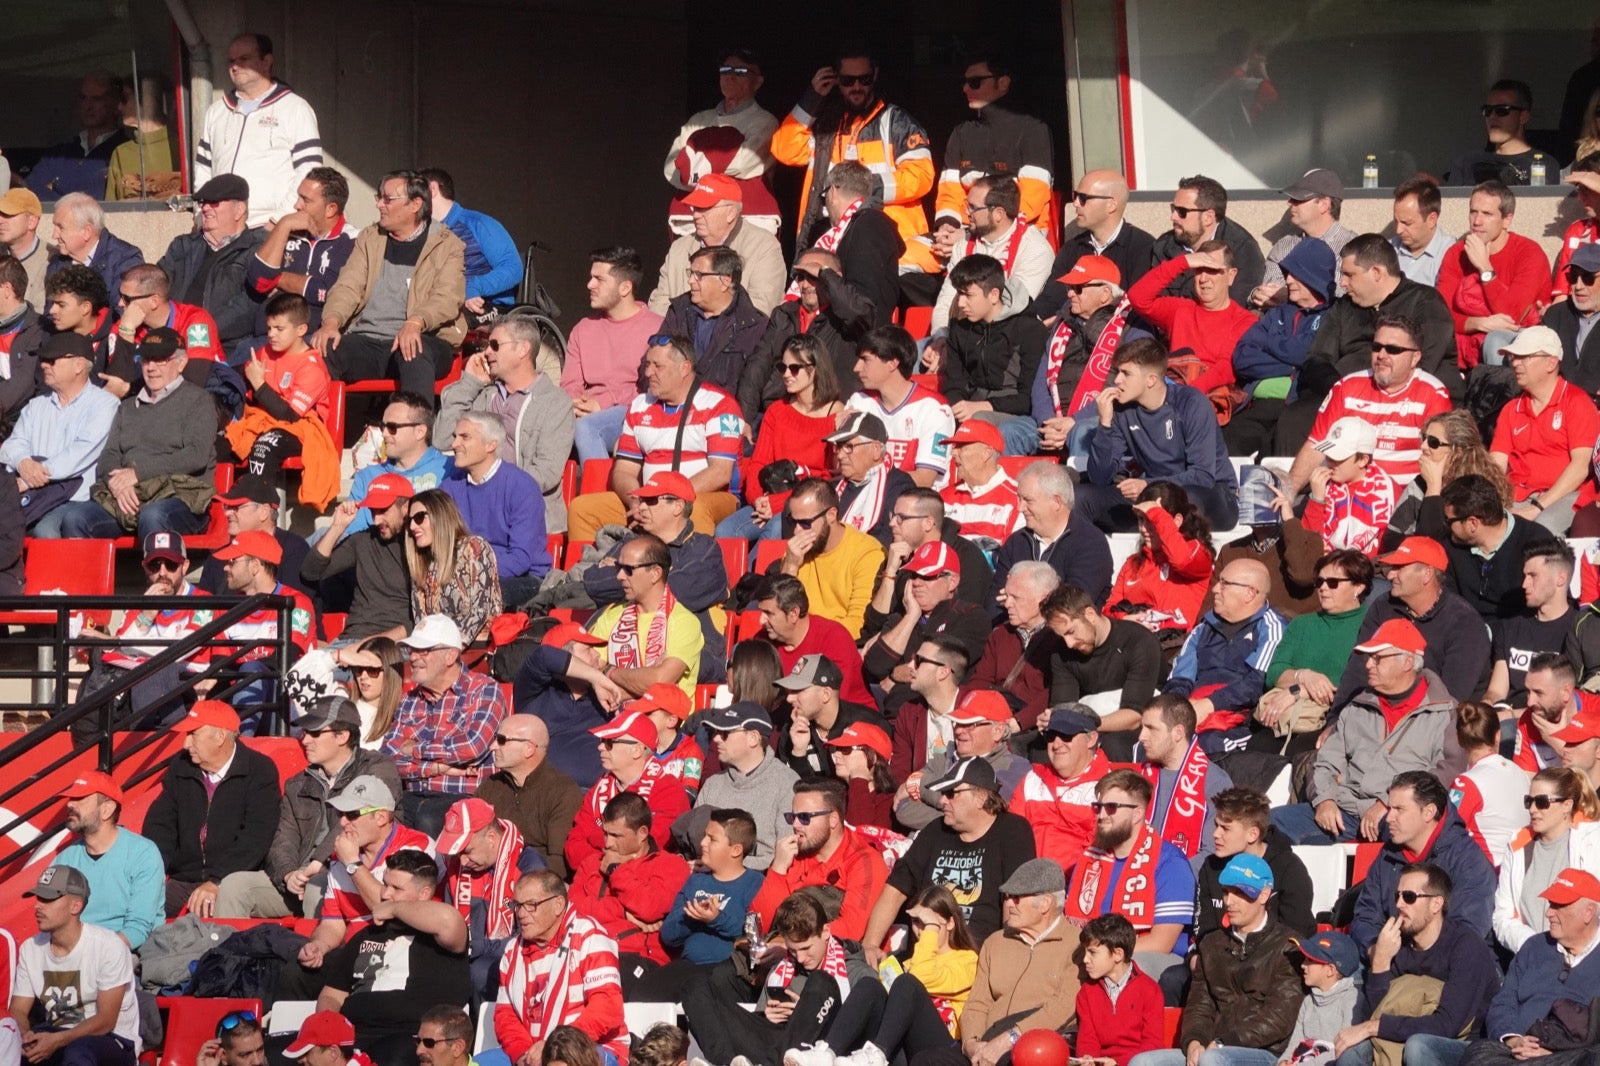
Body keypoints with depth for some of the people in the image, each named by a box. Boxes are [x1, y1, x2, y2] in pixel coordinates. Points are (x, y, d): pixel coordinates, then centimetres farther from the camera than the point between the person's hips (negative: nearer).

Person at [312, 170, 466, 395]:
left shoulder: (448, 246, 6)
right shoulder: (369, 238, 21)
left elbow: (447, 298, -10)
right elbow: (348, 286, 10)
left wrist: (415, 323, -31)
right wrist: (331, 321, -13)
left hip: (424, 342, -4)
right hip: (365, 341, 4)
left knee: (415, 352, -39)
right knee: (319, 350, -25)